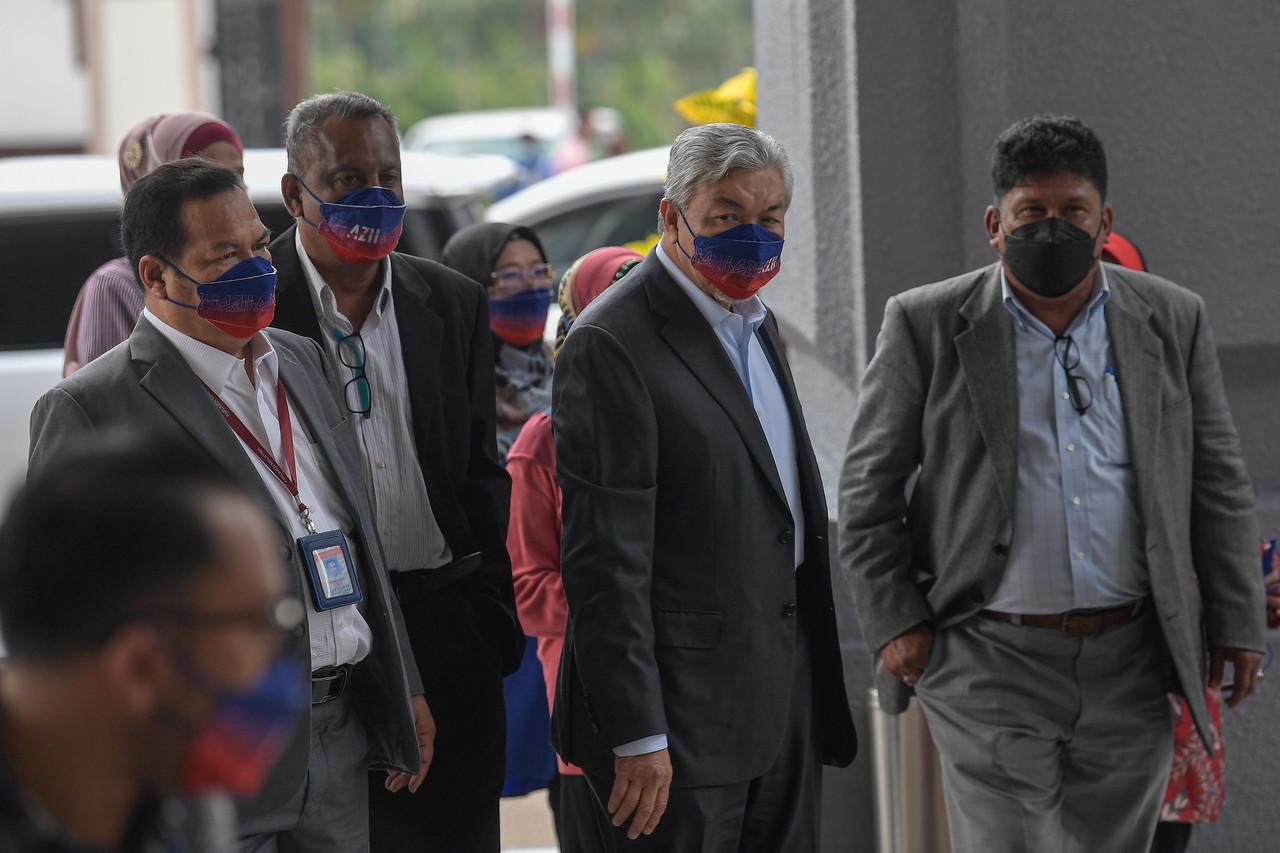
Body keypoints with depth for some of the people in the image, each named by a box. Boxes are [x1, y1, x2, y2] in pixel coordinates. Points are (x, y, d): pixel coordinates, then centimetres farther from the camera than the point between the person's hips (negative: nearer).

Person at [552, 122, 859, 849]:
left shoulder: (756, 322, 14)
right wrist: (637, 737, -21)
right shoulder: (613, 346, -15)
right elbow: (604, 561, -19)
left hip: (788, 699, 9)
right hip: (686, 707, -8)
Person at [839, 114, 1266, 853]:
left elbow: (1218, 484, 10)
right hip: (990, 665, -3)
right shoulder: (927, 326, -1)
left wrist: (1237, 624, 6)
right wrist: (894, 622, -4)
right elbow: (870, 488, 3)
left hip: (1131, 670, 3)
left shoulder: (1173, 320, 5)